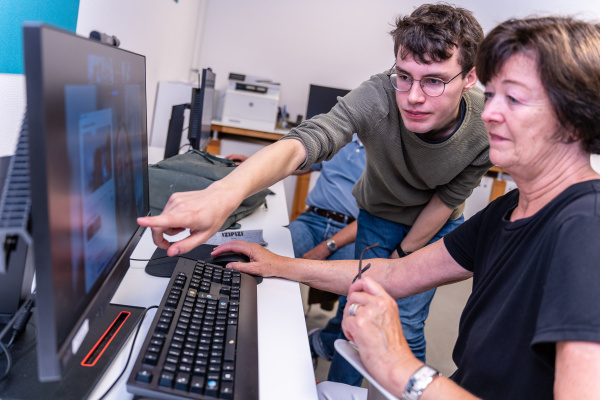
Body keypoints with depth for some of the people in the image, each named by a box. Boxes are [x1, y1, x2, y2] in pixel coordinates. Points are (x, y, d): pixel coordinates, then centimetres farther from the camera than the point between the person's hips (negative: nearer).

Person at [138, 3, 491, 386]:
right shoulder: (377, 96, -36)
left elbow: (447, 200, -15)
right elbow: (301, 143, -52)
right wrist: (224, 192, -69)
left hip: (435, 225, 0)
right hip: (378, 214, 0)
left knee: (406, 325, 1)